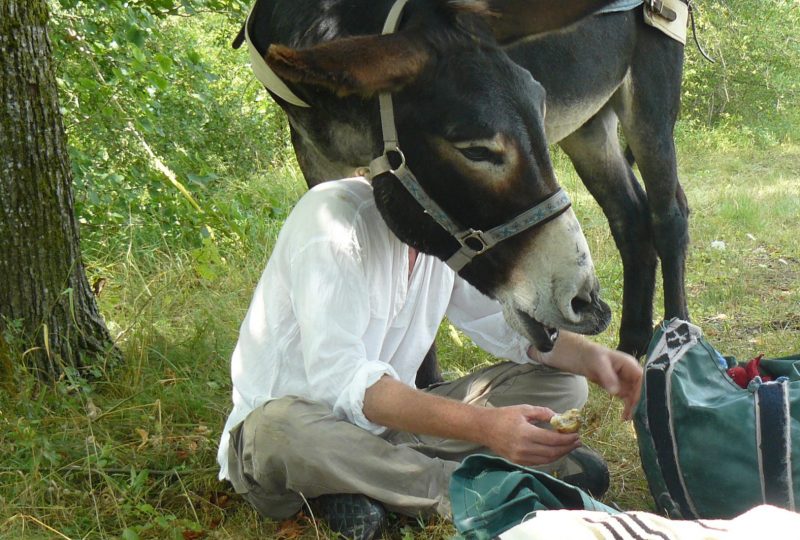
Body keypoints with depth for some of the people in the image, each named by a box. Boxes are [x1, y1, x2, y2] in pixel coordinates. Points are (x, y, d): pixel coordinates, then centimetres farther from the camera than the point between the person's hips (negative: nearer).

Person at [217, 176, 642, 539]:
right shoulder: (333, 218, -24)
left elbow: (508, 326, 8)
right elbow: (338, 378, -34)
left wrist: (590, 356, -14)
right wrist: (483, 425, -43)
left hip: (385, 423, 7)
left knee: (562, 383, -4)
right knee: (284, 428, -43)